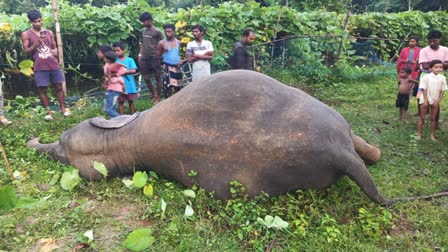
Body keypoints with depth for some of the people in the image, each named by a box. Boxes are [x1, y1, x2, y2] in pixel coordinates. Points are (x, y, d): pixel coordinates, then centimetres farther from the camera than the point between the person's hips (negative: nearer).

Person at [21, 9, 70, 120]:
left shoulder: (49, 32, 10)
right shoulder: (26, 34, 2)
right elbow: (26, 51, -1)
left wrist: (55, 51, -6)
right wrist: (37, 43, -15)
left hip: (53, 65, 2)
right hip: (40, 67, -2)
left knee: (58, 87, 5)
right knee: (42, 90, 2)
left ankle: (63, 109, 13)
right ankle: (48, 112, 11)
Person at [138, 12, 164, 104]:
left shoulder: (157, 32, -7)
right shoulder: (143, 31, 11)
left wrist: (159, 56, -12)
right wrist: (140, 54, 11)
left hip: (154, 58, -6)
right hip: (144, 58, 6)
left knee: (158, 77, 4)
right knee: (146, 78, 9)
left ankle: (158, 97, 15)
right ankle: (153, 95, 26)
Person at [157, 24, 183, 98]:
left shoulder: (178, 42, 7)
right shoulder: (162, 43, -6)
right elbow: (157, 56, 1)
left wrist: (181, 60, 3)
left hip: (177, 68, 5)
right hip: (168, 68, -5)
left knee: (178, 88, 12)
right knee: (168, 88, -7)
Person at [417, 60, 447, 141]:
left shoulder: (442, 78, -2)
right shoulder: (426, 77, -10)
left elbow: (442, 91, 0)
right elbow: (424, 89, -9)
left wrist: (438, 101, -7)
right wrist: (426, 101, -12)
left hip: (435, 101, 2)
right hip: (425, 100, -2)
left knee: (433, 118, 8)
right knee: (422, 118, 3)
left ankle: (432, 135, 14)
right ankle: (419, 134, 7)